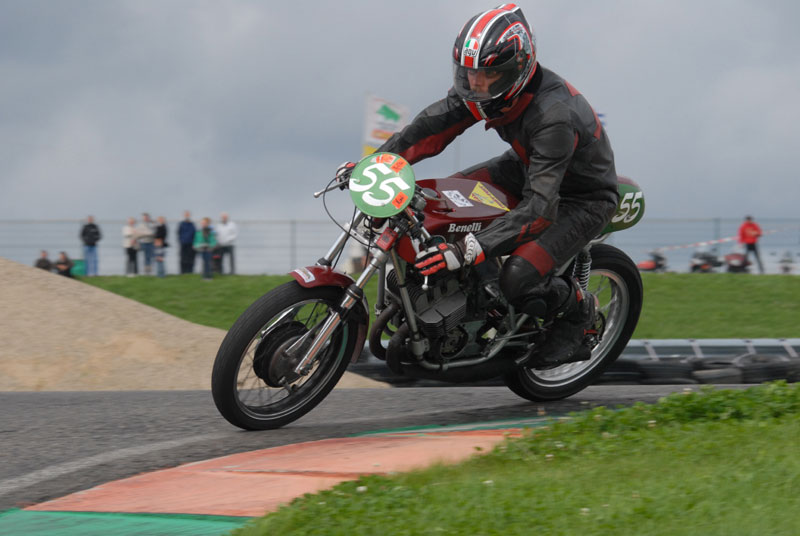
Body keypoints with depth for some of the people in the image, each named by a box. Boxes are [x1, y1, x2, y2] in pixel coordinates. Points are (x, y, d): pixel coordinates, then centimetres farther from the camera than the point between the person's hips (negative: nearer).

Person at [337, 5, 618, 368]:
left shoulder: (554, 115, -39)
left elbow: (538, 207, -42)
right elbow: (436, 123, -10)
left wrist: (467, 249, -50)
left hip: (583, 198, -8)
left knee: (518, 281, -27)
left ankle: (578, 311, 5)